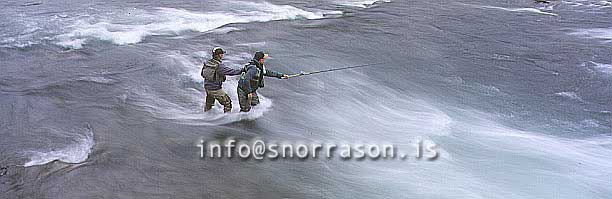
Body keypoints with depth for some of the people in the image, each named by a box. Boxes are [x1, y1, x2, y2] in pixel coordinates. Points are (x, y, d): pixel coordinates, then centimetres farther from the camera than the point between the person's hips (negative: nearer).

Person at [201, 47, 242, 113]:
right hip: (215, 89, -8)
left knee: (208, 103, 27)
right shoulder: (219, 66, -23)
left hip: (207, 87, 8)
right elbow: (230, 71, -21)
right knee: (227, 102, 4)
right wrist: (241, 70, -12)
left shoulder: (207, 62, 1)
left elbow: (202, 74, 11)